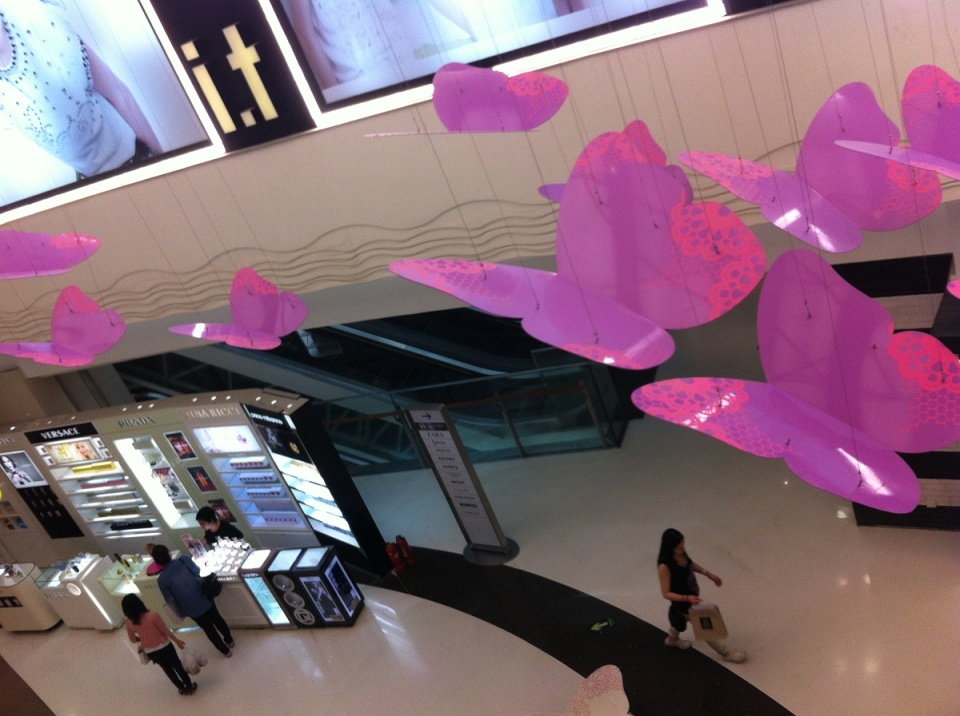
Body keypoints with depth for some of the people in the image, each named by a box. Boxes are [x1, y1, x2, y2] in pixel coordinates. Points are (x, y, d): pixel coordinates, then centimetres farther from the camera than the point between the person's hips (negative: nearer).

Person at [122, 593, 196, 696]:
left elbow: (133, 639, 2)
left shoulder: (129, 623, -14)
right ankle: (189, 686, 34)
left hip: (149, 652, 4)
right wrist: (177, 641, -2)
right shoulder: (153, 616, -28)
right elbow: (166, 631, -17)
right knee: (177, 666, 19)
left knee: (167, 669, 24)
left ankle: (182, 688, 38)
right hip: (164, 647, -4)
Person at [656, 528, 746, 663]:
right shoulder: (664, 566, -39)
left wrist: (708, 573, 1)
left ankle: (672, 639, 64)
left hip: (691, 594, 7)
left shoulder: (680, 553, -17)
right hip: (684, 601, -7)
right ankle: (726, 653, 37)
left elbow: (690, 564, 6)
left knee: (680, 616, 34)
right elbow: (666, 593, -31)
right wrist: (687, 598, -42)